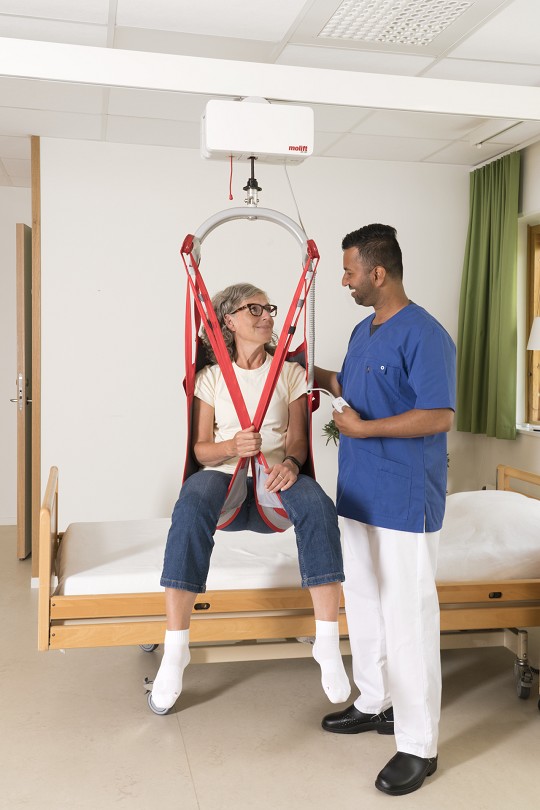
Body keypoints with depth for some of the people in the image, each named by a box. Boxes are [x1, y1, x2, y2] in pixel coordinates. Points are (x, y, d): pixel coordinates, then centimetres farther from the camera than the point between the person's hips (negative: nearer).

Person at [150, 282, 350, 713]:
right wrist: (232, 446, -20)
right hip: (224, 477, 0)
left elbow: (297, 438, 4)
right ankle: (175, 648, -31)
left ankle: (328, 643, -30)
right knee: (192, 506, -36)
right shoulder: (211, 377, 9)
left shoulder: (290, 373, 12)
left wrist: (290, 462, -20)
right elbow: (201, 448, 3)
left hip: (275, 481, 1)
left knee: (317, 504, -34)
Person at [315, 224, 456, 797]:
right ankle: (376, 703, 38)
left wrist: (364, 428, -19)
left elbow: (438, 416, -22)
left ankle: (418, 745, 13)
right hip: (359, 494, 9)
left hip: (405, 503, -9)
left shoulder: (424, 335, -17)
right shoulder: (363, 332, 11)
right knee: (362, 603, 19)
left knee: (407, 616, -1)